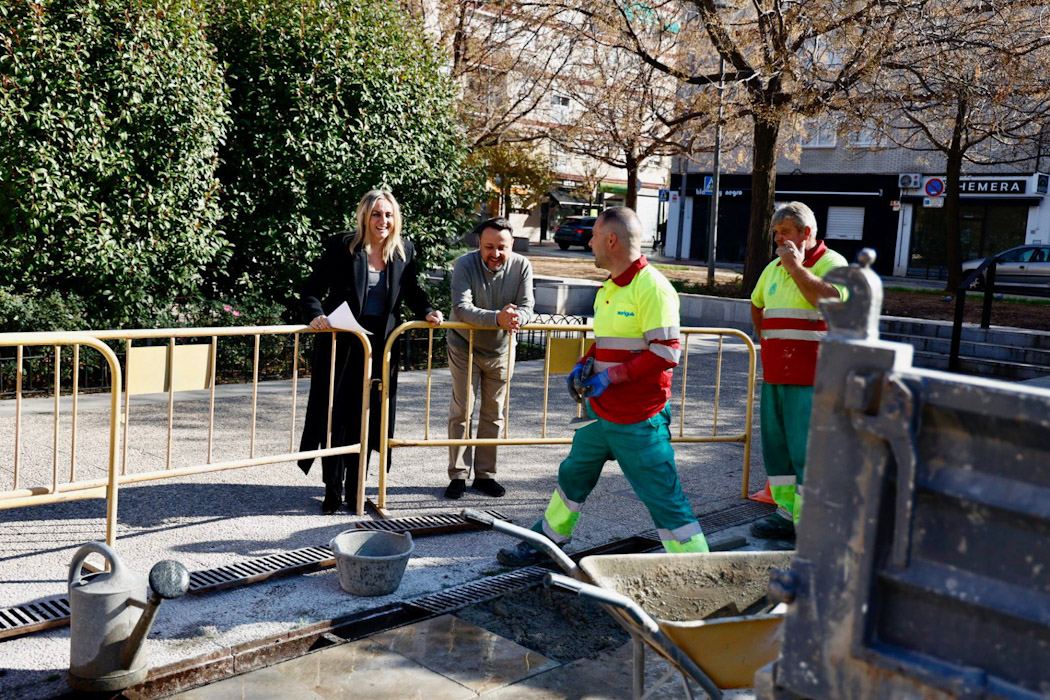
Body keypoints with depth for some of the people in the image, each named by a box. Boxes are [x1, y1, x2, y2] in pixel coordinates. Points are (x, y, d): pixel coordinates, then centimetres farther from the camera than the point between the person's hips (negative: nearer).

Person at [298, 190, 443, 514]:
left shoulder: (404, 250, 4)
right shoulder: (341, 246, -8)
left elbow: (412, 290, 16)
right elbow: (312, 289, -8)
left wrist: (427, 311, -2)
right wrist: (315, 316, -26)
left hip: (380, 346, 3)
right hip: (341, 343, -3)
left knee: (366, 418, 8)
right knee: (337, 415, 2)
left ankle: (355, 490, 20)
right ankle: (333, 490, 15)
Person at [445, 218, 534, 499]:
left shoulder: (521, 266, -13)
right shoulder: (465, 264, -22)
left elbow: (527, 307, -16)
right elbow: (461, 307, -33)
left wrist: (515, 318, -41)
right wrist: (497, 318, -47)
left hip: (501, 349, 3)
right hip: (465, 347, -3)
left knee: (494, 413, 10)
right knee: (461, 411, 0)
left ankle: (485, 474, 22)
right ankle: (458, 475, 10)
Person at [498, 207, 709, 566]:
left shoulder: (652, 287, -17)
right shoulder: (608, 288, 12)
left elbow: (665, 352, -22)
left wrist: (611, 376, -22)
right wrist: (584, 365, 6)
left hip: (639, 421, -9)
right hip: (601, 412, 10)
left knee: (663, 497, -6)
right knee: (574, 475, 22)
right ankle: (545, 541, 40)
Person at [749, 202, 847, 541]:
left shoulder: (831, 263, -6)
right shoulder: (774, 268, 16)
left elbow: (831, 300, -26)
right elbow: (757, 306, 32)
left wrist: (797, 267, -19)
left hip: (810, 379, -8)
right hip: (774, 376, 8)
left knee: (806, 450, -7)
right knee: (776, 445, 12)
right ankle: (787, 514, 23)